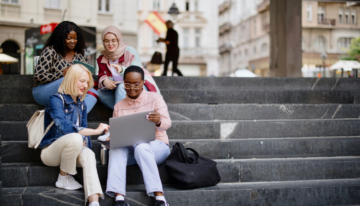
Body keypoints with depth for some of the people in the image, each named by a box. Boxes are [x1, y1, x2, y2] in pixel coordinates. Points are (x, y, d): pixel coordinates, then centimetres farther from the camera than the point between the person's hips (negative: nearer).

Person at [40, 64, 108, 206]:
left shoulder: (81, 104, 10)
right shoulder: (56, 100, -13)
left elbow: (84, 129, 15)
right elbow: (65, 127, -29)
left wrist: (84, 141, -10)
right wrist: (96, 131, -30)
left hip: (73, 149, 6)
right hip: (50, 151, -5)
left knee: (88, 154, -30)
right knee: (75, 138, -37)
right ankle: (63, 178, -13)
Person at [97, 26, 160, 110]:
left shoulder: (129, 51, -10)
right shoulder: (103, 58, 7)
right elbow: (102, 75, 3)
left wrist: (122, 69, -39)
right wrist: (105, 81, -24)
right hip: (118, 89, 6)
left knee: (121, 87, -35)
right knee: (100, 93, -17)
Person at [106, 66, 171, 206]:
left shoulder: (154, 98, 5)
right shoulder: (119, 107, 15)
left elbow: (167, 123, -6)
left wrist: (159, 122, -31)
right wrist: (111, 138, -12)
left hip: (156, 145, -3)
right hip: (129, 148, 3)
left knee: (141, 148, -37)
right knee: (116, 148, -31)